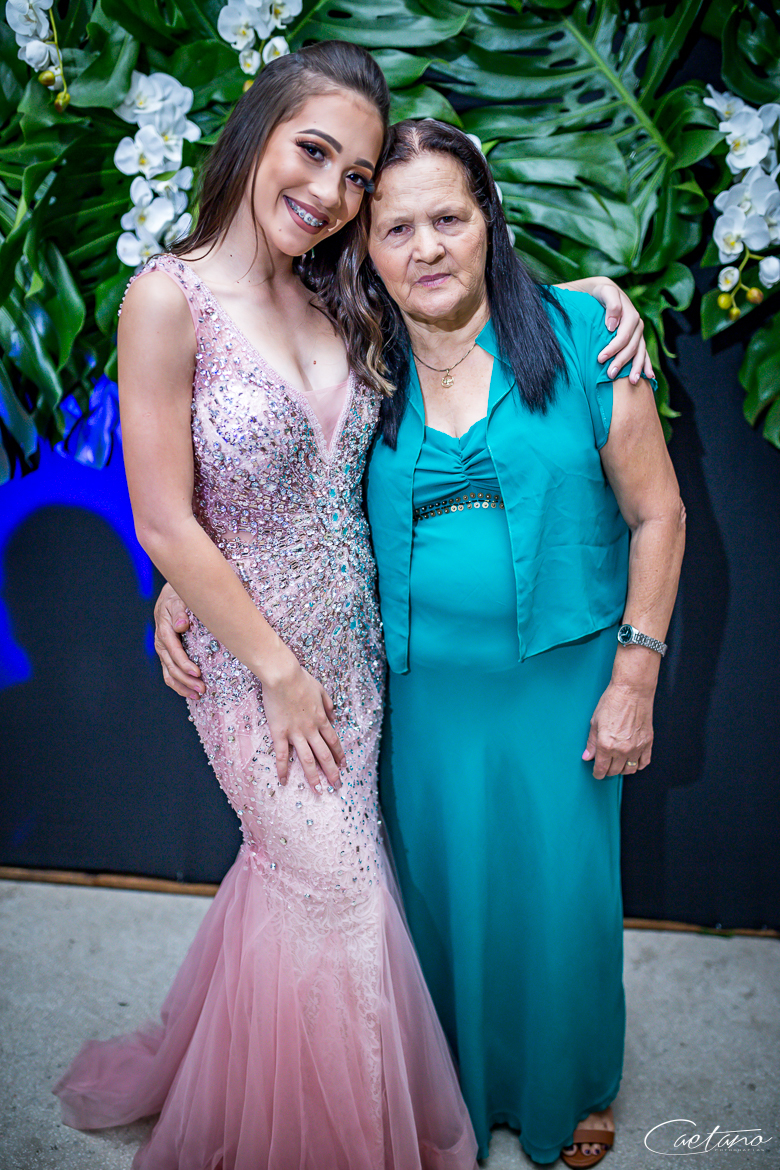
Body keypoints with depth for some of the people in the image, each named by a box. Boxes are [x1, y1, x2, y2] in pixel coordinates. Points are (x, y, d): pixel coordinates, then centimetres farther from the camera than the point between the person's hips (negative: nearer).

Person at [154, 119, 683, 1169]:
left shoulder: (581, 336, -8)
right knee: (442, 891, 16)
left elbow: (656, 512, -5)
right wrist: (180, 584, -7)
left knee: (560, 894, 14)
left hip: (559, 683, -1)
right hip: (422, 691, 2)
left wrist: (634, 679, -7)